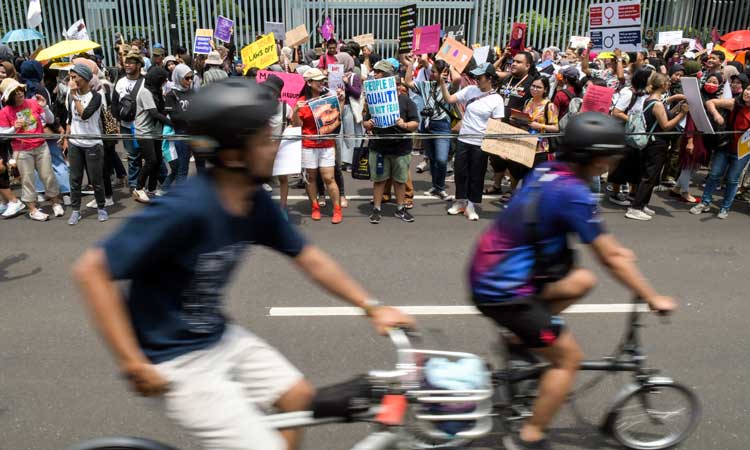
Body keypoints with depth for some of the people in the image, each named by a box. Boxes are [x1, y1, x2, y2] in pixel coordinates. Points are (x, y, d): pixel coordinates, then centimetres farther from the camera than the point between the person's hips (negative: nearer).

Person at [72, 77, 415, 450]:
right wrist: (134, 364, -24)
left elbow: (308, 258, 3)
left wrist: (372, 307, 1)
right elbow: (91, 271, -26)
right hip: (175, 361, -7)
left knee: (299, 397, 12)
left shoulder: (256, 203, -7)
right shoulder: (186, 208, -30)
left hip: (220, 338, 8)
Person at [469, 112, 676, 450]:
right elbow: (610, 260, -12)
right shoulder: (574, 192, -20)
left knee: (582, 281, 19)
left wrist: (616, 250, 29)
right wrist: (654, 299, 0)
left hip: (488, 273, 8)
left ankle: (519, 341, 19)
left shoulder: (548, 171, 6)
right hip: (502, 290, -8)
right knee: (568, 358, 6)